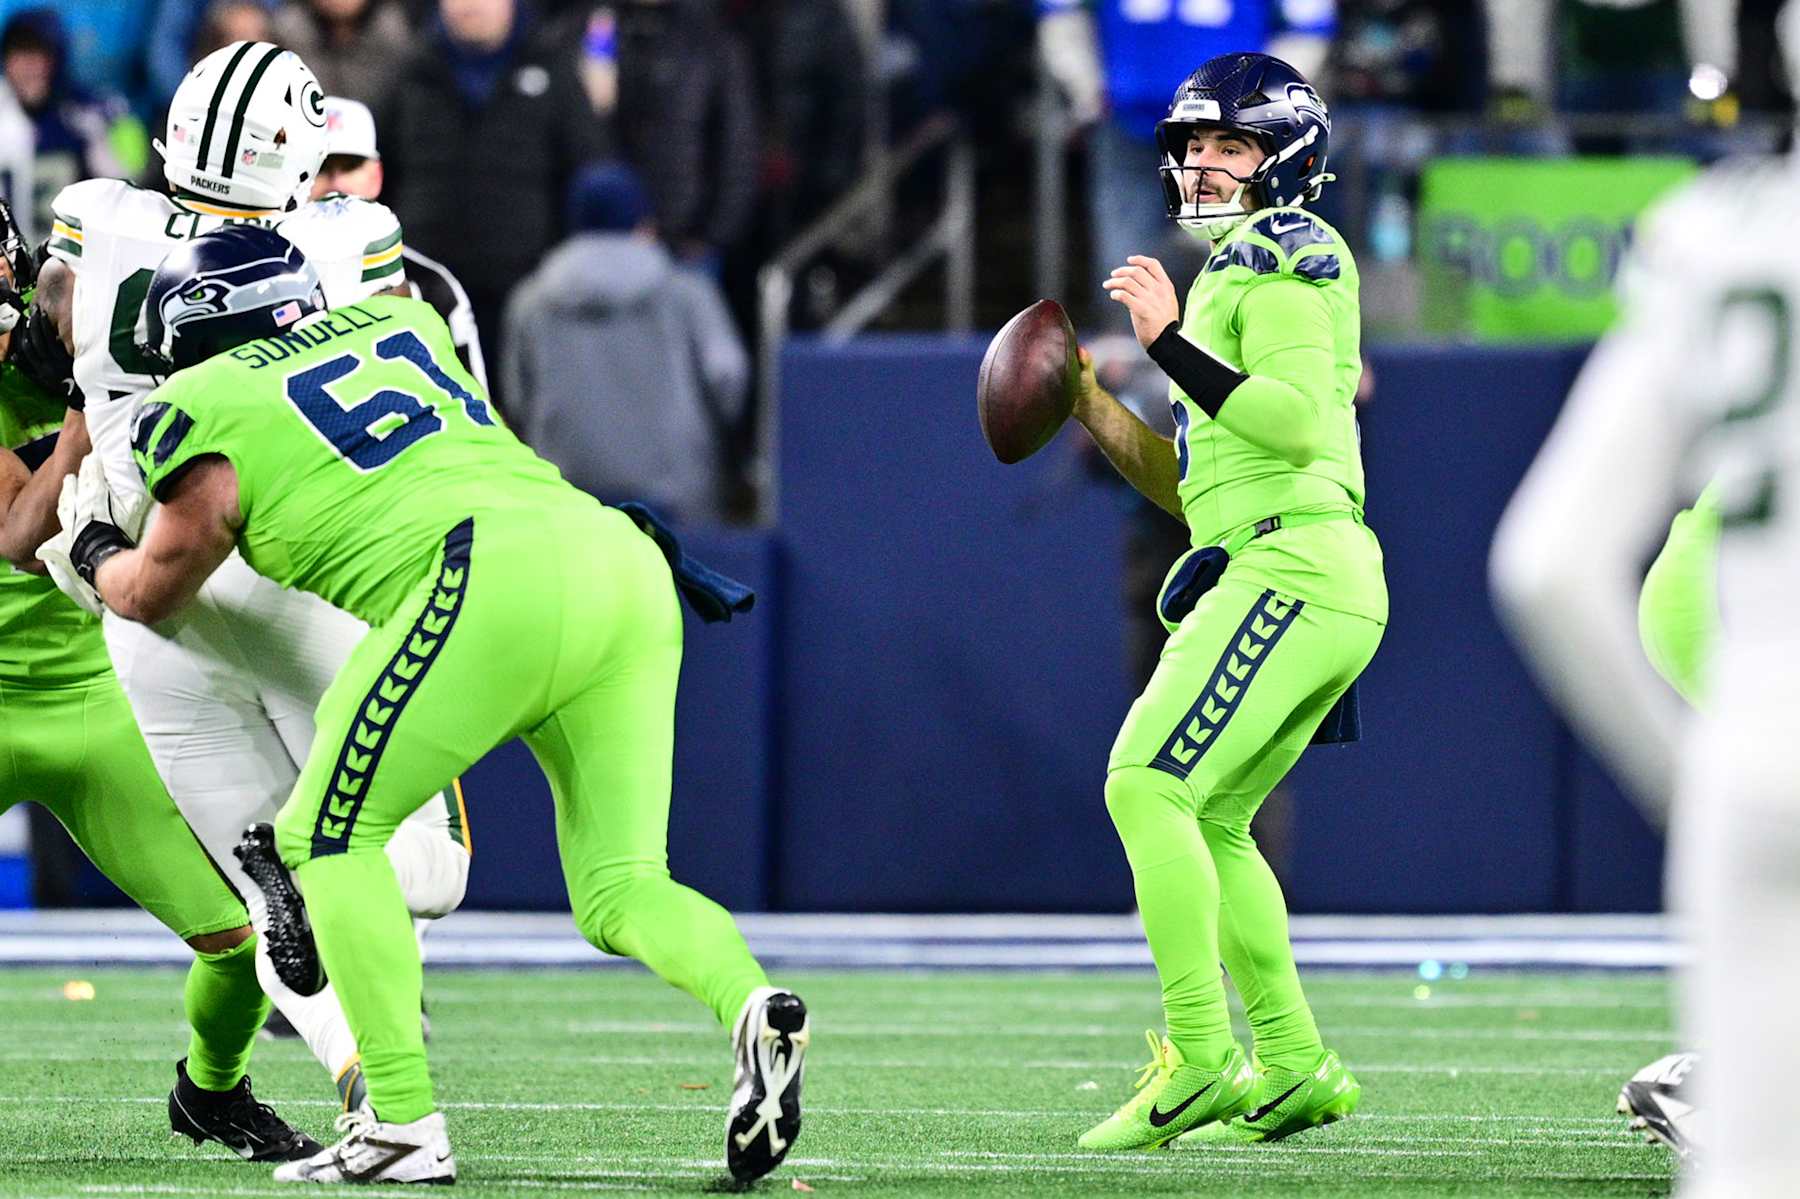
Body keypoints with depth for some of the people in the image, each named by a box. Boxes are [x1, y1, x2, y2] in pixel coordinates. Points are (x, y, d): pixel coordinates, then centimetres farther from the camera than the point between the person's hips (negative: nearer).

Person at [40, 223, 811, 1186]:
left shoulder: (207, 416, 11)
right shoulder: (394, 319, 29)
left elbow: (154, 592, 25)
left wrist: (86, 555, 47)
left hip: (498, 578, -7)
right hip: (626, 563, 7)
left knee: (329, 836, 6)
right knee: (619, 889, 11)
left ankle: (403, 1124, -3)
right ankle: (752, 1005, -17)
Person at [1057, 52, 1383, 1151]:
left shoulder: (1286, 253, -4)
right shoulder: (1246, 269, 26)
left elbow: (1294, 423, -19)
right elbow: (1191, 483, 26)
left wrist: (1170, 344, -19)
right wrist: (1094, 408, 16)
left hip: (1294, 563, -10)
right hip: (1306, 583, 10)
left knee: (1148, 786, -17)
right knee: (1209, 824, 15)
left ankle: (1200, 1062, -21)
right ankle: (1296, 1069, 17)